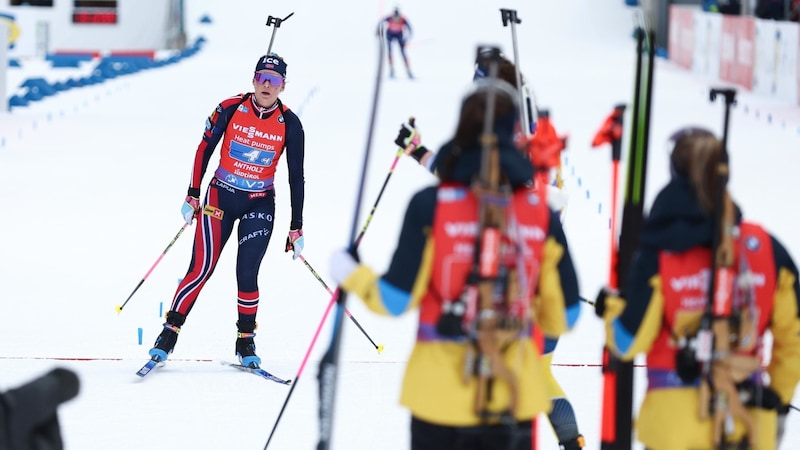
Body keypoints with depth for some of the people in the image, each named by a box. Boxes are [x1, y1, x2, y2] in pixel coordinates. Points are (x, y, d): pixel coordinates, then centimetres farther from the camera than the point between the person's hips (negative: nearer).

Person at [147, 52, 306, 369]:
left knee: (247, 274, -9)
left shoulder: (290, 125, -8)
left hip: (260, 205, 1)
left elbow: (296, 177, -2)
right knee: (201, 270, -8)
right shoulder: (230, 109, -11)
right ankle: (169, 333, 1)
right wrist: (192, 196, 0)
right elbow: (204, 150, 0)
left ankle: (246, 342, 8)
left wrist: (296, 229, -2)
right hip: (221, 197, 0)